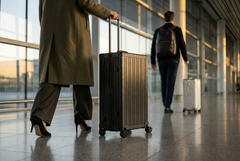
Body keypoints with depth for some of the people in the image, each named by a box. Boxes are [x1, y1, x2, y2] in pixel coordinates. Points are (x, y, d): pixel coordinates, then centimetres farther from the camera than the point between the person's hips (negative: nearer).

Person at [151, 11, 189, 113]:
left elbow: (154, 47, 4)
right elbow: (182, 45, -5)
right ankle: (167, 107, -13)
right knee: (170, 83, -5)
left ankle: (166, 105, 17)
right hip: (173, 60, -3)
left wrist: (153, 62, 8)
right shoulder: (177, 30, -2)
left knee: (164, 83, 13)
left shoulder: (158, 31, 7)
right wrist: (186, 59, 6)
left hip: (162, 60, 3)